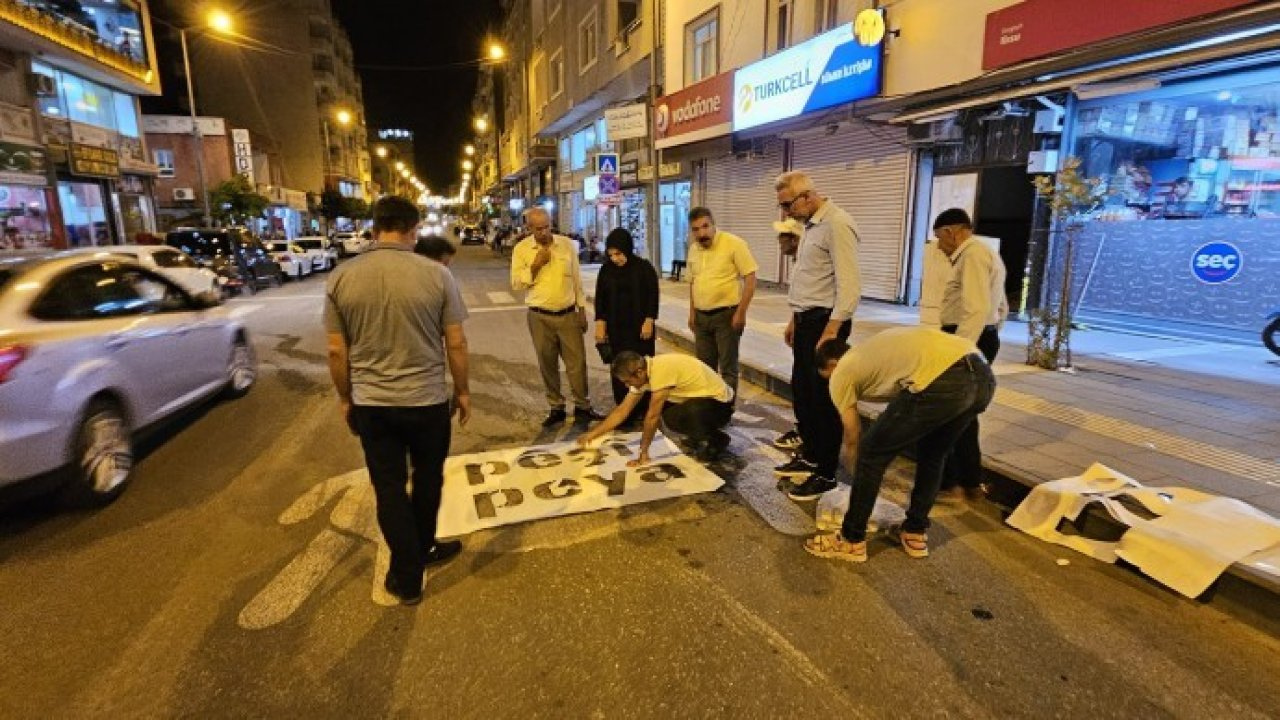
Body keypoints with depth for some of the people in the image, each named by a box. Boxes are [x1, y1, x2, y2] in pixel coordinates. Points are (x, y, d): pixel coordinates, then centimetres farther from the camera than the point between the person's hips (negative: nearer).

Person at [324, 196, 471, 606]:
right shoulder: (436, 274, -12)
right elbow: (456, 344, -8)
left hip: (370, 404, 1)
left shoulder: (341, 278, -6)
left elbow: (337, 351, -1)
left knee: (389, 488, 14)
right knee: (427, 479, 21)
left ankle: (407, 578, 23)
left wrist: (344, 399, 12)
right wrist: (462, 391, 6)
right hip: (428, 400, -1)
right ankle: (422, 552, 41)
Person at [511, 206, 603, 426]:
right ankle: (556, 408, 22)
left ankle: (582, 407, 17)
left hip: (568, 314, 1)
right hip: (540, 317, -1)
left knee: (577, 362, 4)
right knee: (548, 365, 9)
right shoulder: (521, 249, -2)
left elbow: (577, 279, 6)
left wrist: (582, 309, 6)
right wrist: (535, 266, -17)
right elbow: (516, 284, -5)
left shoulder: (567, 244, 1)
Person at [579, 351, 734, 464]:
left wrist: (643, 452, -14)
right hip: (700, 398, 9)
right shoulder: (641, 373, -1)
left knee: (671, 417, -31)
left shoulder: (660, 369, -29)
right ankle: (699, 436, 15)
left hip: (720, 402, -9)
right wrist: (592, 434, 5)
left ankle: (715, 440, -6)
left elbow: (653, 416, -24)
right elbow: (622, 411, 6)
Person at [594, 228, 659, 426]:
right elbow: (600, 298, 6)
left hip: (640, 326, -2)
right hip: (616, 328, 3)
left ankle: (643, 409, 12)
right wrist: (600, 323, 0)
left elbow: (653, 296, -4)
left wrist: (649, 321, -10)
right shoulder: (606, 270, 3)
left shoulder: (644, 267, -5)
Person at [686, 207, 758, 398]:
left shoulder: (734, 244, -12)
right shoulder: (693, 249, 8)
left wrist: (741, 312, -18)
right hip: (701, 316, 6)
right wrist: (692, 312, 15)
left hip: (727, 314, -6)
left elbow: (750, 278, -14)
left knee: (728, 368, 1)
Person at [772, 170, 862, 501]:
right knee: (802, 392, 16)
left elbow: (849, 283, -21)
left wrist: (832, 330, -24)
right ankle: (810, 456, 33)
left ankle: (825, 473, 14)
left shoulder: (837, 225, -15)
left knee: (824, 399, 0)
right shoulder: (811, 225, 15)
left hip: (826, 322, -9)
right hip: (806, 319, 10)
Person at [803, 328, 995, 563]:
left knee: (871, 454, 10)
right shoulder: (870, 352, 38)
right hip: (983, 375, 8)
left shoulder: (841, 373, 17)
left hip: (941, 382, -8)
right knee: (932, 454, 30)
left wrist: (857, 479, 42)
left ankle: (851, 541, 21)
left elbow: (852, 440, 23)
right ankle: (915, 534, 40)